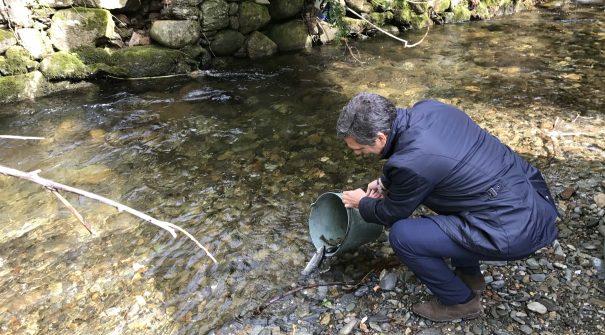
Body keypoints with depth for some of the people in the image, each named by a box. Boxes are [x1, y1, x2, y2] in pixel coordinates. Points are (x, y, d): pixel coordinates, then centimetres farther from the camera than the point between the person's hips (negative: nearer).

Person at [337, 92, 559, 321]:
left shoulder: (410, 163, -26)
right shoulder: (427, 108, -3)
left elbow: (391, 214, -4)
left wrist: (362, 203, 15)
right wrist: (385, 181, 21)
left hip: (515, 230, -9)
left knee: (402, 235, -10)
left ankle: (461, 302, 14)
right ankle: (469, 275, 34)